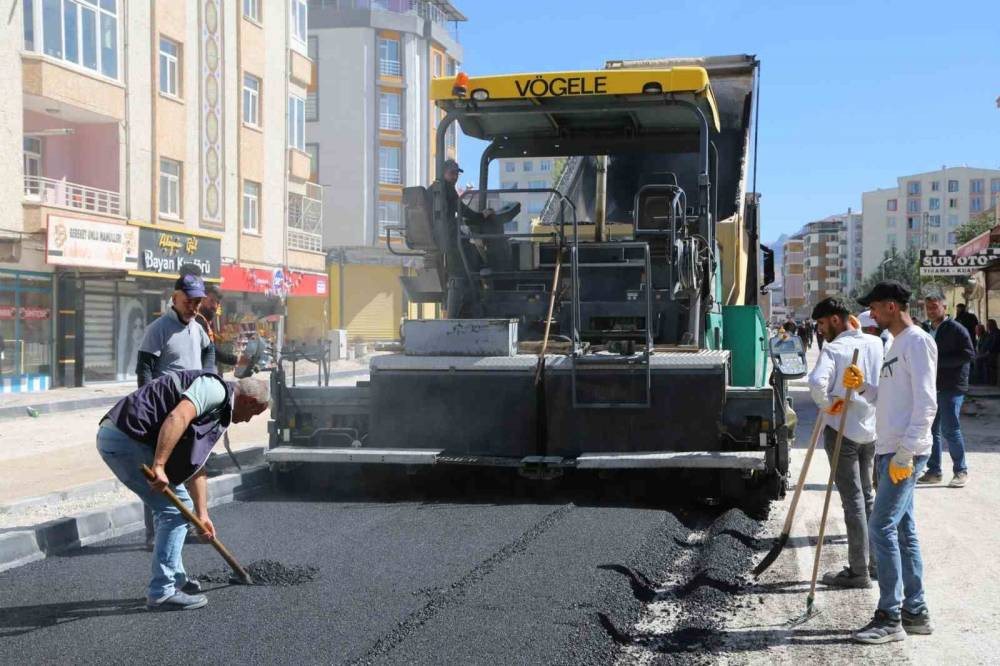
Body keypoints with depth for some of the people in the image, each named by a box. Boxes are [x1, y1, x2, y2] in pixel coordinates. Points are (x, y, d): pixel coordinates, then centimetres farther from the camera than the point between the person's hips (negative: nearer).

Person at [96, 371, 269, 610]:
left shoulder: (220, 413, 24)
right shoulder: (215, 389, -7)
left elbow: (196, 465, 26)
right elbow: (177, 418, -24)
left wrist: (202, 514, 24)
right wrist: (159, 466, -28)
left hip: (115, 437, 11)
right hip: (125, 437, -11)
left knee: (171, 506, 21)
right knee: (176, 506, -4)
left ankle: (175, 578, 32)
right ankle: (163, 592, 1)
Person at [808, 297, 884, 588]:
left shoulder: (834, 349, -16)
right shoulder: (876, 344, 2)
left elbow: (817, 382, -32)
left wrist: (826, 404, -15)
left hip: (842, 430, -6)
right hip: (871, 428, 6)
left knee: (853, 501, 0)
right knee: (867, 497, 18)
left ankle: (859, 570, 7)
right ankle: (876, 561, 25)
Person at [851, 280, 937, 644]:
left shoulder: (917, 341, -12)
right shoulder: (896, 344, 18)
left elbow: (926, 403, -19)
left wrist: (906, 452, -22)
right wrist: (863, 385, 6)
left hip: (905, 453, -10)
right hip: (889, 450, 10)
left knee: (881, 528, -9)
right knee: (903, 530, 12)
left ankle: (890, 617, -3)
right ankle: (916, 611, 20)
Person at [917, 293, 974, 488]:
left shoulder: (956, 329, -7)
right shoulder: (925, 330, 15)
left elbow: (968, 355, -14)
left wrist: (938, 360, -19)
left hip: (951, 387, -7)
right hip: (930, 386, 7)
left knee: (950, 430, -5)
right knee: (931, 430, 9)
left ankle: (961, 471, 8)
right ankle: (934, 471, 18)